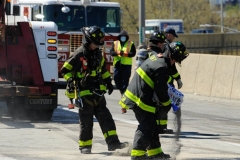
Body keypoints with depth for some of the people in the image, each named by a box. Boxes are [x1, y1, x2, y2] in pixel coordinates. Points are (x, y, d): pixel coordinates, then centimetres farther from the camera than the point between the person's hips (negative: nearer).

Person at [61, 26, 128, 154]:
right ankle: (85, 146, 10)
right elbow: (65, 69, -10)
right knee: (86, 122, 0)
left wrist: (108, 81, 18)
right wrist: (70, 81, -24)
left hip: (98, 93, 7)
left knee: (106, 118, 2)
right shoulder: (79, 54, -13)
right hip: (84, 94, -7)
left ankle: (112, 142, 2)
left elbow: (103, 69, 25)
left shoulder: (98, 53, 9)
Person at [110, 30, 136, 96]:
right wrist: (117, 52, -17)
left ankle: (124, 91, -2)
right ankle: (120, 89, 22)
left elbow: (133, 53, -5)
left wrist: (126, 54, -20)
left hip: (127, 64, -3)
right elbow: (111, 52, 1)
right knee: (116, 78, 3)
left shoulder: (130, 44, 4)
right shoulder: (115, 43, 10)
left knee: (125, 79, -5)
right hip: (117, 64, 3)